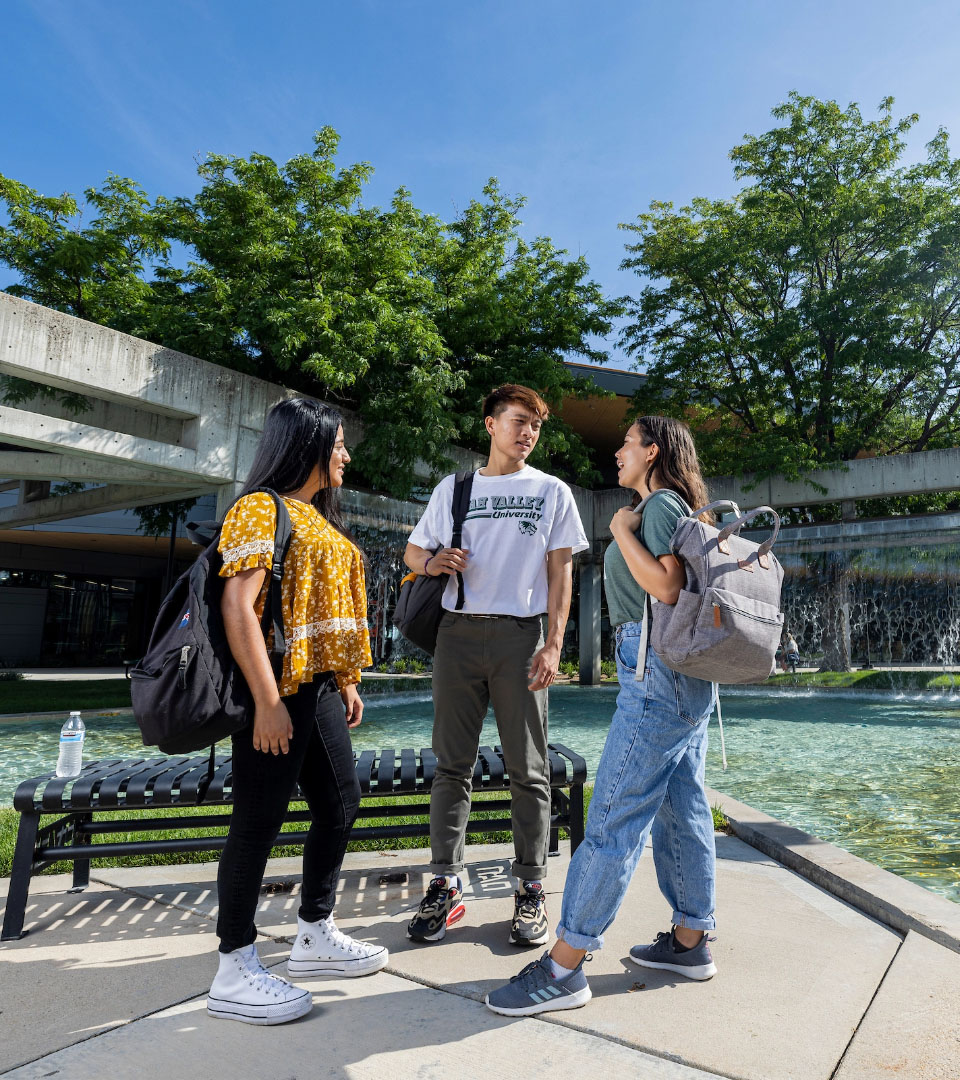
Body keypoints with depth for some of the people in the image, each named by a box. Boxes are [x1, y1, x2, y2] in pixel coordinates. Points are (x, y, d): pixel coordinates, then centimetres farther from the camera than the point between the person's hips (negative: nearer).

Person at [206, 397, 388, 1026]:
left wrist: (348, 681, 16)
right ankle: (235, 973, 17)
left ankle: (316, 936, 32)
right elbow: (238, 608, -18)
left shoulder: (321, 521, 19)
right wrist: (267, 702, -22)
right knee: (259, 821, 1)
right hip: (277, 695, -10)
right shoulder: (260, 509, -9)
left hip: (321, 690, 10)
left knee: (341, 805, 14)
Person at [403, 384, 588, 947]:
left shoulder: (553, 491, 10)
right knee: (452, 764, 6)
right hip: (458, 632, 2)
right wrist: (433, 560, -9)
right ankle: (447, 886, 17)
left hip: (520, 635, -1)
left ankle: (531, 890, 16)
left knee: (528, 769, 3)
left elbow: (560, 573, 5)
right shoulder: (453, 488, 14)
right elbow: (413, 551, 16)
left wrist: (553, 645, -6)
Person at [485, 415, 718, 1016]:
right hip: (684, 674, 11)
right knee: (682, 808, 14)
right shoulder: (675, 509, 21)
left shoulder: (660, 505, -8)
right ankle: (690, 942, 27)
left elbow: (667, 589, -20)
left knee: (616, 815, -8)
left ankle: (564, 968, -1)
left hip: (659, 673, -11)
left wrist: (623, 530, -13)